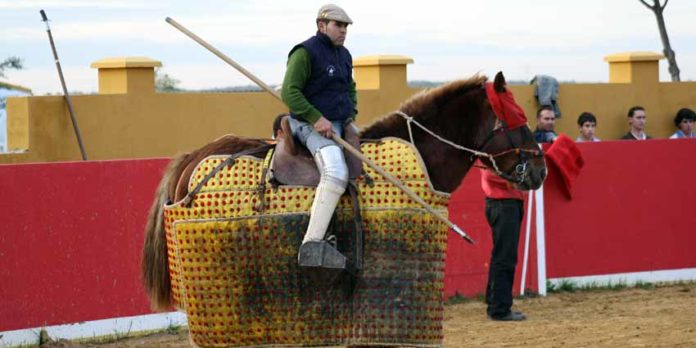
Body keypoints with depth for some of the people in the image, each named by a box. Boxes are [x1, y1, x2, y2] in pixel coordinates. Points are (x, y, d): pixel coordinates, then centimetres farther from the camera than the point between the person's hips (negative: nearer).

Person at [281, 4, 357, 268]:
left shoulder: (344, 55, 16)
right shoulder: (305, 53, -10)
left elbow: (350, 88, 33)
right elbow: (289, 92, -16)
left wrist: (351, 115, 15)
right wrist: (316, 118, -23)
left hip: (337, 125, 10)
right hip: (310, 125, -10)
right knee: (336, 172, -30)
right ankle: (312, 245, -38)